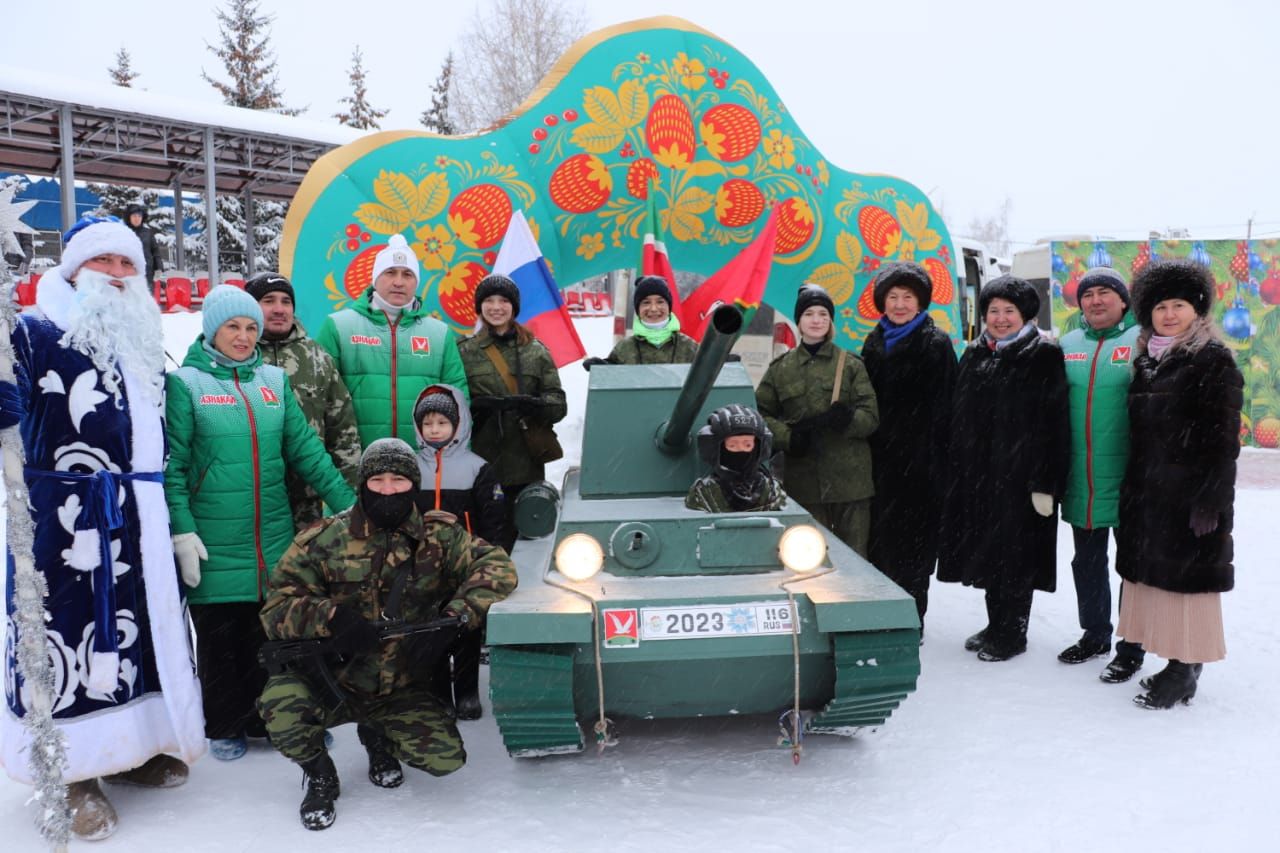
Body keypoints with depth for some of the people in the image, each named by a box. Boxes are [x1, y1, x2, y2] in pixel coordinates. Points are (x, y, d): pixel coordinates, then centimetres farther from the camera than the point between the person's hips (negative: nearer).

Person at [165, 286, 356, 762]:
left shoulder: (275, 380, 9)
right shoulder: (185, 382, -4)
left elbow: (305, 447, 7)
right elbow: (172, 463, -8)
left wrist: (347, 504, 2)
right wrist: (181, 529, -15)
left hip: (273, 534, 4)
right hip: (214, 539, -4)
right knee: (219, 635, 8)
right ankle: (224, 726, 24)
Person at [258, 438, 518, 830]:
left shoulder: (438, 536, -5)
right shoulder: (323, 539, -8)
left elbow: (497, 567, -13)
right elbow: (277, 607, -9)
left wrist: (450, 621, -26)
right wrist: (331, 618, -29)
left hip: (401, 690, 2)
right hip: (329, 681, -1)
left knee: (446, 758, -15)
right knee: (281, 706, -32)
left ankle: (377, 737, 21)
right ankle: (318, 772, 5)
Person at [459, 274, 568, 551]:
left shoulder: (536, 351, 9)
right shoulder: (465, 352, 8)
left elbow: (559, 404, 4)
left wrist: (534, 405, -17)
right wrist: (478, 406, -16)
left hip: (525, 464, 1)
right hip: (480, 463, -1)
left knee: (520, 537, 0)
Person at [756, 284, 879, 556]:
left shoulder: (851, 364, 7)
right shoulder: (780, 368, 10)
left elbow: (871, 416, 1)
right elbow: (761, 414, 8)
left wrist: (845, 419, -19)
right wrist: (788, 436, -10)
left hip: (850, 478, -1)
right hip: (804, 479, 1)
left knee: (854, 556, 2)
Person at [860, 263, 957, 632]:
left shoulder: (936, 344, -4)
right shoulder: (874, 342, 12)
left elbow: (941, 408, -8)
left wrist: (932, 455, -14)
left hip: (919, 462, -5)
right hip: (880, 459, 5)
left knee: (911, 543, 2)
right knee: (879, 538, 8)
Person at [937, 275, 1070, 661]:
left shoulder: (1045, 356, -7)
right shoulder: (974, 354, 12)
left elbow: (1054, 425, -12)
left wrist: (1046, 482, -17)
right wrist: (956, 473, 12)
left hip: (1020, 476, -6)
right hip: (977, 474, 6)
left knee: (1015, 555, 2)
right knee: (987, 551, 13)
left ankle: (1012, 633, 16)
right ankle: (996, 625, 27)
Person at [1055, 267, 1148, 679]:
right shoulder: (1067, 345, 9)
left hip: (1128, 477, -5)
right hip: (1080, 479, 5)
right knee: (1086, 561, 16)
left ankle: (1131, 648, 18)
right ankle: (1094, 634, 32)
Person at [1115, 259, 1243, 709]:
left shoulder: (1214, 361, -7)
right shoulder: (1147, 361, 14)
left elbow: (1223, 439, -12)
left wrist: (1210, 500, -17)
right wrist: (1130, 490, 14)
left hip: (1189, 496, -7)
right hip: (1147, 494, 7)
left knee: (1187, 579, -3)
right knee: (1154, 574, 10)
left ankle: (1184, 671, 6)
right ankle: (1177, 665, 20)